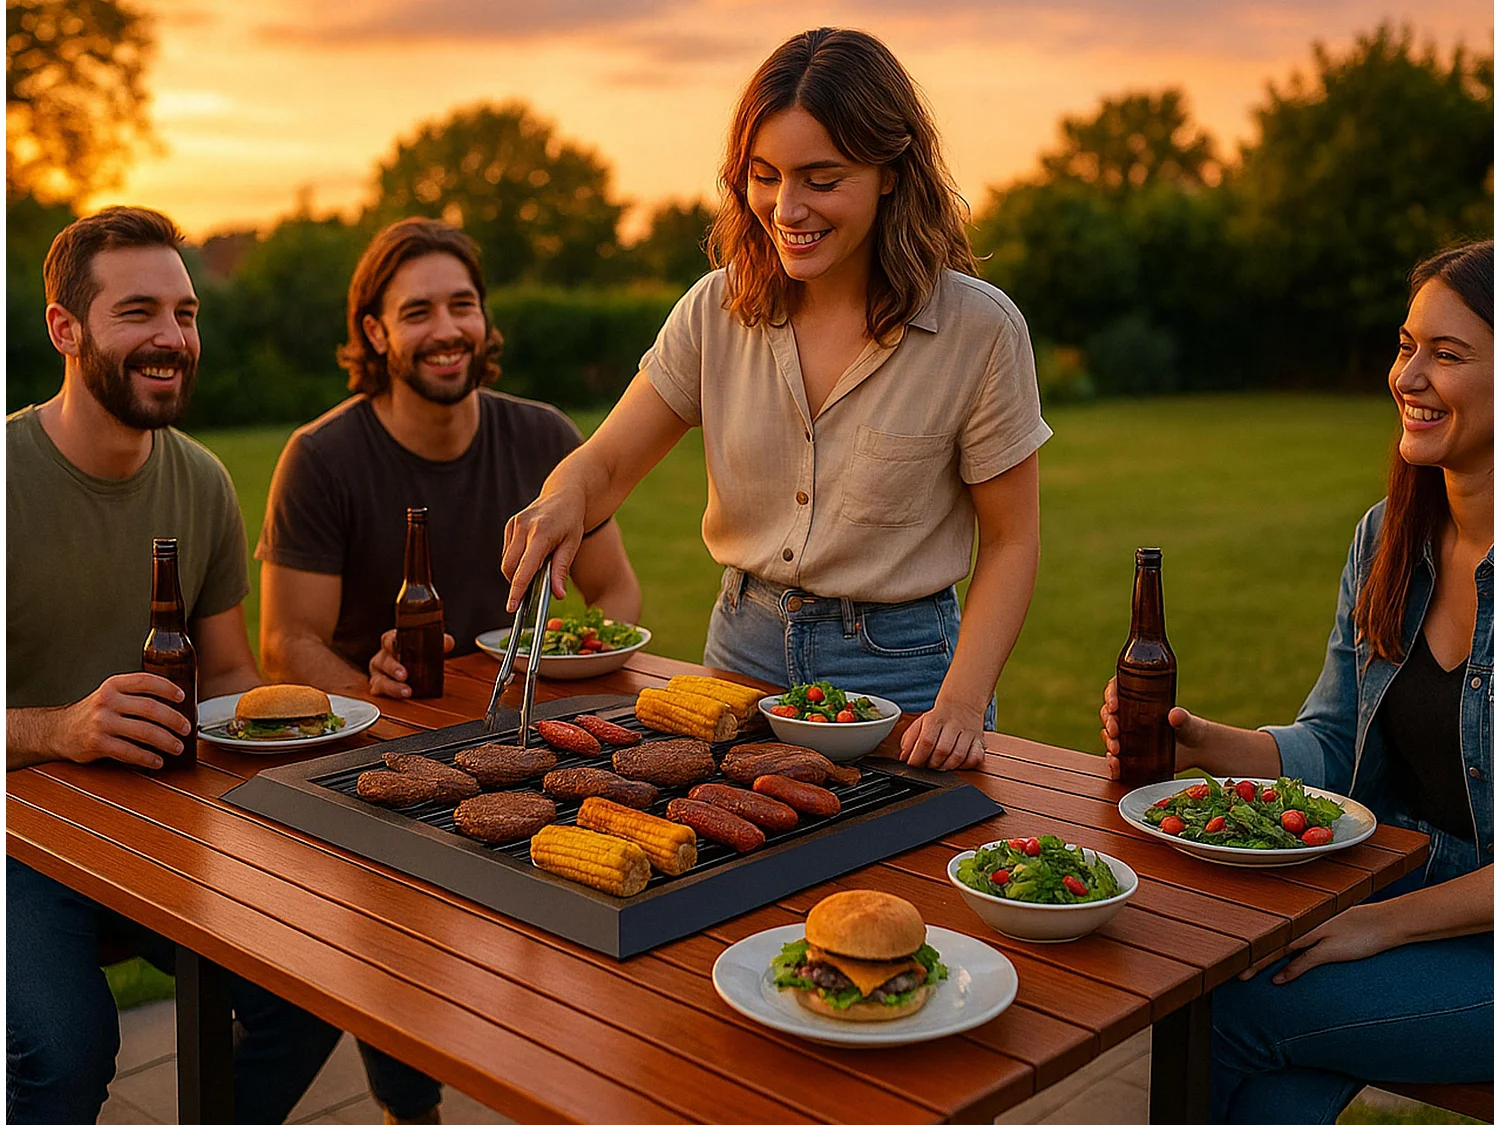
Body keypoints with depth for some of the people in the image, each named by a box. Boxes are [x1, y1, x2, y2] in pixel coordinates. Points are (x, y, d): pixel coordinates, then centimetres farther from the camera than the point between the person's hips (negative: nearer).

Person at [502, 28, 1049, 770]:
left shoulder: (979, 329, -15)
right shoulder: (718, 308, -6)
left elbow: (1010, 543, -9)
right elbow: (605, 465, -3)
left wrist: (962, 702, -21)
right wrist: (562, 500, -27)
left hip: (897, 664, -3)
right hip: (744, 648, 4)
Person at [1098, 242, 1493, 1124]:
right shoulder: (1389, 538, 4)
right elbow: (1332, 745, 8)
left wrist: (1384, 923, -20)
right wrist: (1205, 745, -11)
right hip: (1397, 895, 5)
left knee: (1230, 1013, -20)